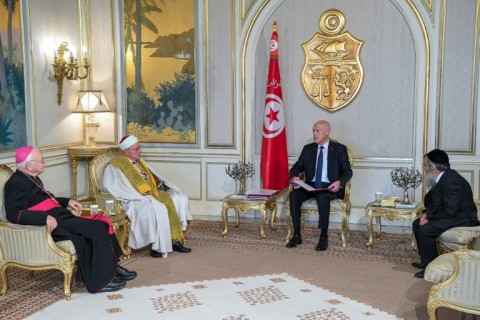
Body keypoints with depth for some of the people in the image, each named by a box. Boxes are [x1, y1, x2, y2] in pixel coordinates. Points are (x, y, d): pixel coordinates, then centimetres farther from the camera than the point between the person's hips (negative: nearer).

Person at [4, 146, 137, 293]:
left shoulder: (31, 179, 18)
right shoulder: (16, 183, -12)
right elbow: (14, 214, -24)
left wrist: (67, 201, 19)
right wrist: (46, 217, -34)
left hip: (61, 217, 10)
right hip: (53, 224, -10)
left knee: (100, 225, -5)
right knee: (97, 229, -19)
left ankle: (111, 267, 2)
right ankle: (101, 281, -13)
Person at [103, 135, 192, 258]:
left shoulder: (139, 161, 21)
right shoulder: (116, 165, -3)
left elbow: (154, 178, 23)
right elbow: (111, 187, -15)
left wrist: (161, 188, 0)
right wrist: (141, 195, -18)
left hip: (153, 194, 8)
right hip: (136, 200, -8)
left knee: (180, 199, -9)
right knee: (156, 208, -36)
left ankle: (176, 240, -15)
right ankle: (156, 247, -26)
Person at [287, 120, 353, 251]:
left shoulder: (339, 149, 3)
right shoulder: (308, 149, 14)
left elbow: (347, 171, 0)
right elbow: (297, 167, 13)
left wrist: (339, 182, -22)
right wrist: (294, 176, -12)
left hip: (330, 187, -4)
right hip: (311, 186, 4)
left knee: (322, 197, -37)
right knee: (294, 194, -25)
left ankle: (324, 237, -27)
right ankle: (297, 235, -19)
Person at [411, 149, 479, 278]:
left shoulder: (451, 180, -26)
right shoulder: (442, 178, 5)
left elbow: (450, 211, -28)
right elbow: (436, 203, 16)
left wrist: (429, 218, -18)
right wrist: (426, 213, -1)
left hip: (460, 218, -11)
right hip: (450, 214, 11)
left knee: (425, 230, -24)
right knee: (417, 224, 9)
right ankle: (426, 260, 16)